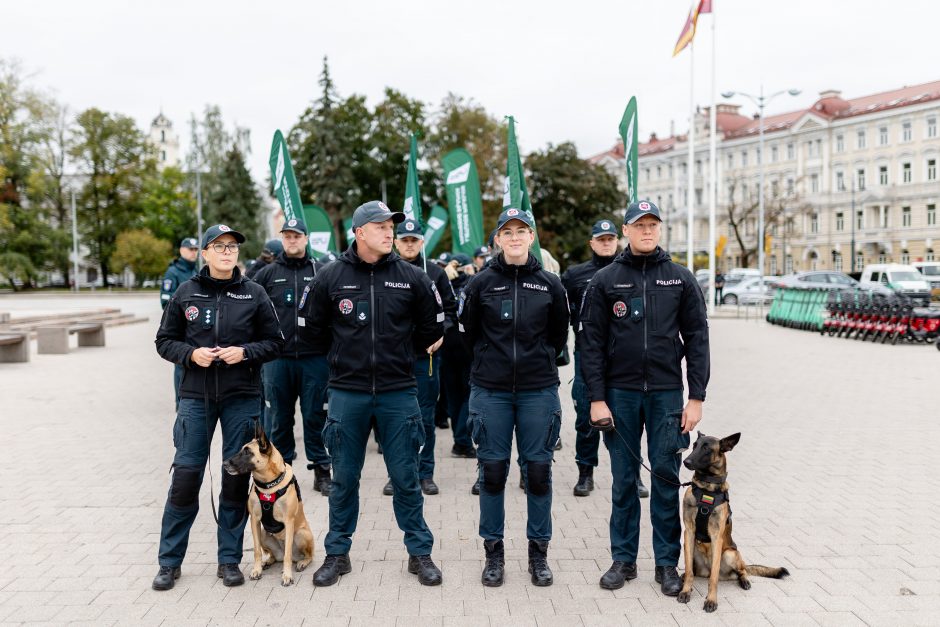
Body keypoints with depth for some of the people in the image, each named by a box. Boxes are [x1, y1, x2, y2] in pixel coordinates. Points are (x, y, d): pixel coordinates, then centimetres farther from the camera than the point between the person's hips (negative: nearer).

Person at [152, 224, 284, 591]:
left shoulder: (254, 294, 2)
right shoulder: (186, 293, 4)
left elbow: (274, 342, 6)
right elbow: (165, 341, 8)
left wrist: (245, 352, -12)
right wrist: (191, 354, -11)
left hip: (242, 397, 0)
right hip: (196, 396, 0)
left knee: (237, 476, 5)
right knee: (185, 474, 0)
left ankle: (229, 559, 18)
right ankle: (169, 561, 15)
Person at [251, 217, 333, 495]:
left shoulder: (321, 272, 5)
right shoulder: (267, 274, 9)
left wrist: (326, 332, -4)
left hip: (315, 357, -1)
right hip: (277, 358, 1)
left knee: (315, 415, 4)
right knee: (278, 417, 8)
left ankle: (321, 470, 14)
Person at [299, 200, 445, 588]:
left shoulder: (411, 278, 1)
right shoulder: (331, 277, 0)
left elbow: (432, 332, 11)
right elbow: (312, 327, 10)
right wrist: (347, 352, 11)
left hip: (399, 392, 0)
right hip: (347, 392, 0)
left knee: (406, 478, 7)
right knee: (344, 478, 10)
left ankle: (420, 552, 22)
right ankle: (337, 554, 25)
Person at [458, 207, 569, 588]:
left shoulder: (549, 284, 3)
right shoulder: (481, 283, 0)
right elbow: (468, 331, 11)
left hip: (538, 389, 1)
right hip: (490, 390, 0)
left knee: (538, 470, 5)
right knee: (492, 470, 4)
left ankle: (539, 552, 20)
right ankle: (493, 552, 19)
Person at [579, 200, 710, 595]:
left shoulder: (680, 279, 5)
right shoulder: (605, 281, 3)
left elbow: (697, 339, 3)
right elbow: (592, 343, 1)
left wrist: (696, 396, -3)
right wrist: (596, 398, -6)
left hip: (667, 392, 0)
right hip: (620, 392, 0)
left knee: (666, 478, 5)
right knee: (624, 480, 8)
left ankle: (667, 562, 17)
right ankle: (623, 559, 20)